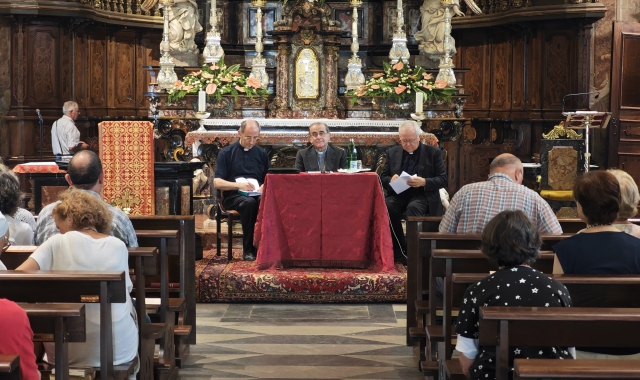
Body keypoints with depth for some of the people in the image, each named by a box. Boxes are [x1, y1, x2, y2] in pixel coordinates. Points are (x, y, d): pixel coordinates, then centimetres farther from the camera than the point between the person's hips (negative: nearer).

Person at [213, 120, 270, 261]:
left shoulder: (262, 154, 17)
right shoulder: (226, 153, 6)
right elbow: (217, 182, -2)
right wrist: (239, 185, -18)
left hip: (257, 194, 2)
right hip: (233, 196, -2)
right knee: (249, 203, -37)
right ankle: (248, 249, -29)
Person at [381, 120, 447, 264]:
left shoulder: (433, 153, 3)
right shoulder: (393, 152, 13)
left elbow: (443, 179, -1)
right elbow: (383, 178, 13)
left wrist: (424, 182, -20)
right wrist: (391, 180, -13)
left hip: (422, 195, -3)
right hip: (398, 194, 3)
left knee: (414, 208, -37)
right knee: (387, 207, -31)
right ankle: (398, 250, -18)